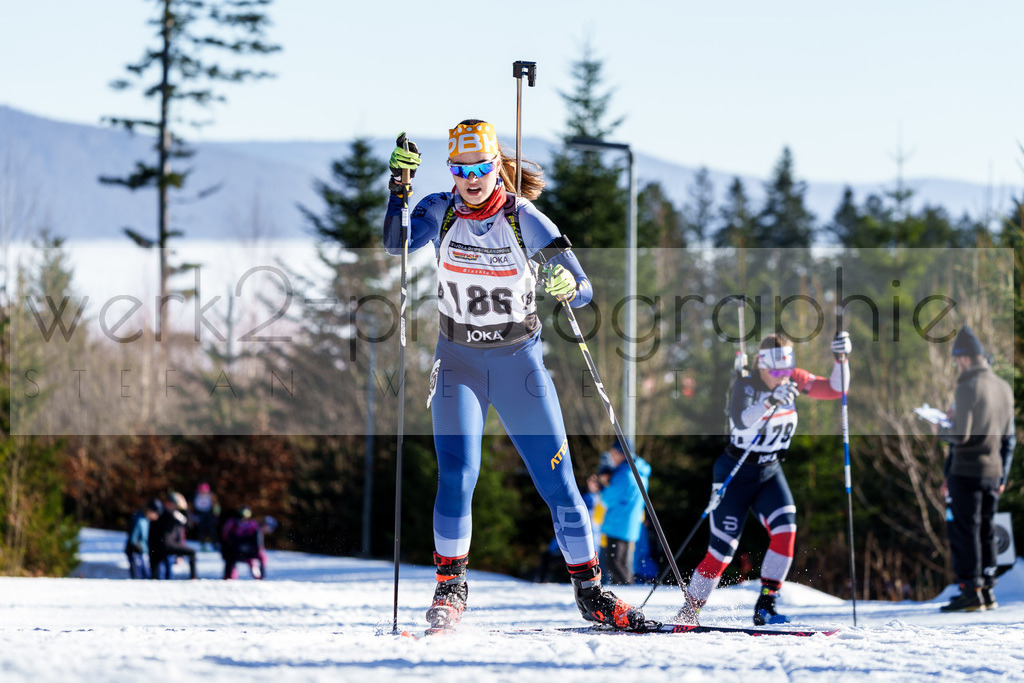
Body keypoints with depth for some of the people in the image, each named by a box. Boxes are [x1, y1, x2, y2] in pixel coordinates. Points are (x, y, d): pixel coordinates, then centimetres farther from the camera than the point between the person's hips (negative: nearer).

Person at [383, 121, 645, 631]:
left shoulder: (524, 219, -11)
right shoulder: (440, 212, -5)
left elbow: (583, 290, -13)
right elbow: (396, 243, -24)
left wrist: (569, 287, -36)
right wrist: (398, 189, -36)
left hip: (520, 362, 0)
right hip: (459, 363, 0)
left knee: (558, 482, -1)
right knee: (457, 475, -16)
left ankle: (589, 590, 11)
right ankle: (450, 586, 0)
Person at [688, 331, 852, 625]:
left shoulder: (794, 381, -4)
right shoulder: (746, 386, -20)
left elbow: (835, 389, -8)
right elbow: (740, 421, -39)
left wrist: (841, 359, -25)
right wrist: (771, 401, -53)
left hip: (770, 471, 5)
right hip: (736, 472, -5)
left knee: (785, 529, -19)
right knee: (721, 552, -5)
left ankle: (765, 607, -14)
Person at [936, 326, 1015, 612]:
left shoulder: (967, 388, -15)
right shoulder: (1004, 388, 9)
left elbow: (960, 435, -19)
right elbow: (1009, 439, 15)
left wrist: (942, 427, 1)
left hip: (966, 470, -7)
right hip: (993, 470, 7)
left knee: (964, 530, -2)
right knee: (986, 529, 14)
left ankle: (971, 591, -5)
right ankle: (987, 589, 15)